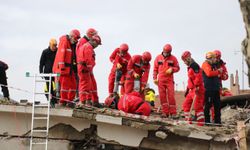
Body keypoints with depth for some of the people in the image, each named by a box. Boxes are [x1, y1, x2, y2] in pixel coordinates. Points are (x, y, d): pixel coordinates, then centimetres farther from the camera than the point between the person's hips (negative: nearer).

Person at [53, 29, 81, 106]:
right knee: (65, 84, -7)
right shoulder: (64, 41, -10)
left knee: (73, 84, 7)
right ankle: (63, 101, 1)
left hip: (69, 68, 10)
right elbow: (61, 54, -19)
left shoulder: (71, 43, 18)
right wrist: (62, 66, -24)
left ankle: (69, 100, 13)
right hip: (63, 67, -10)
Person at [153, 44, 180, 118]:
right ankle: (165, 112, 8)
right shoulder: (158, 58, 6)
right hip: (160, 80, 2)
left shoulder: (173, 58, 2)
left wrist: (172, 69, -13)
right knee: (162, 96, 2)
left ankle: (173, 113, -2)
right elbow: (155, 69, 10)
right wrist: (155, 78, 2)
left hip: (169, 80, -2)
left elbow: (177, 68, 7)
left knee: (171, 96, -7)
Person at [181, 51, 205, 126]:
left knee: (197, 106, -12)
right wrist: (187, 89, 28)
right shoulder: (189, 67, 22)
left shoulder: (194, 65, -10)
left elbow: (198, 76, -22)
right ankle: (188, 120, 16)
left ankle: (201, 122, -11)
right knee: (186, 104, 11)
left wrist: (197, 86, -26)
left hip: (197, 89, -11)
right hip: (191, 89, 11)